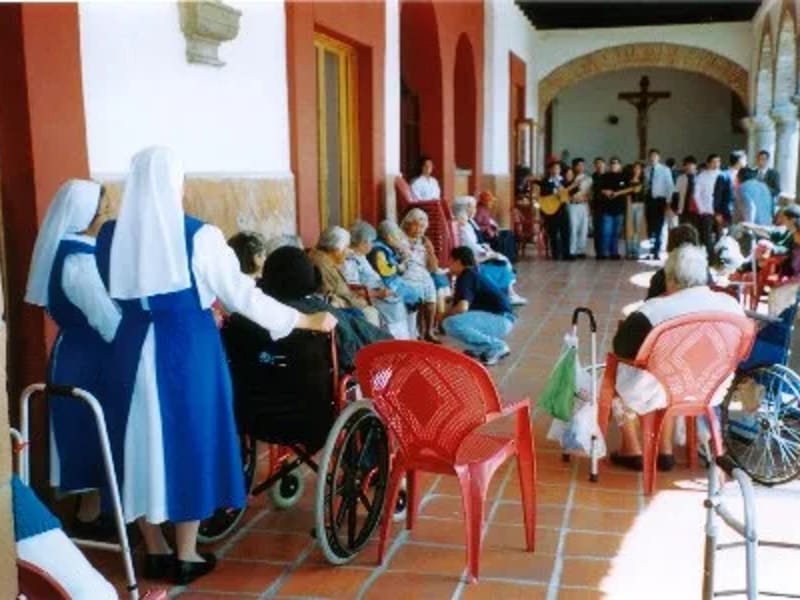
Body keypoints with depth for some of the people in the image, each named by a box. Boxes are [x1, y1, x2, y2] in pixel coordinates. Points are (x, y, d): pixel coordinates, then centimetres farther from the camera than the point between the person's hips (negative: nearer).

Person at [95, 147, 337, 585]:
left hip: (133, 350, 4)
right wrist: (308, 321, 0)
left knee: (142, 443, 14)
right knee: (189, 442, 8)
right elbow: (241, 295, -9)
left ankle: (155, 552, 25)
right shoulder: (198, 236, -11)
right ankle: (186, 556, 17)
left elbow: (111, 296, 11)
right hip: (188, 349, -4)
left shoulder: (111, 234, 1)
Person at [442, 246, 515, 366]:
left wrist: (445, 314, -7)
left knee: (450, 324, -25)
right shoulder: (473, 273, 17)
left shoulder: (466, 276, -13)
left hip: (500, 319, -10)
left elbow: (462, 307, -25)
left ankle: (496, 347, -13)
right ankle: (480, 348, 13)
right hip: (498, 318, 10)